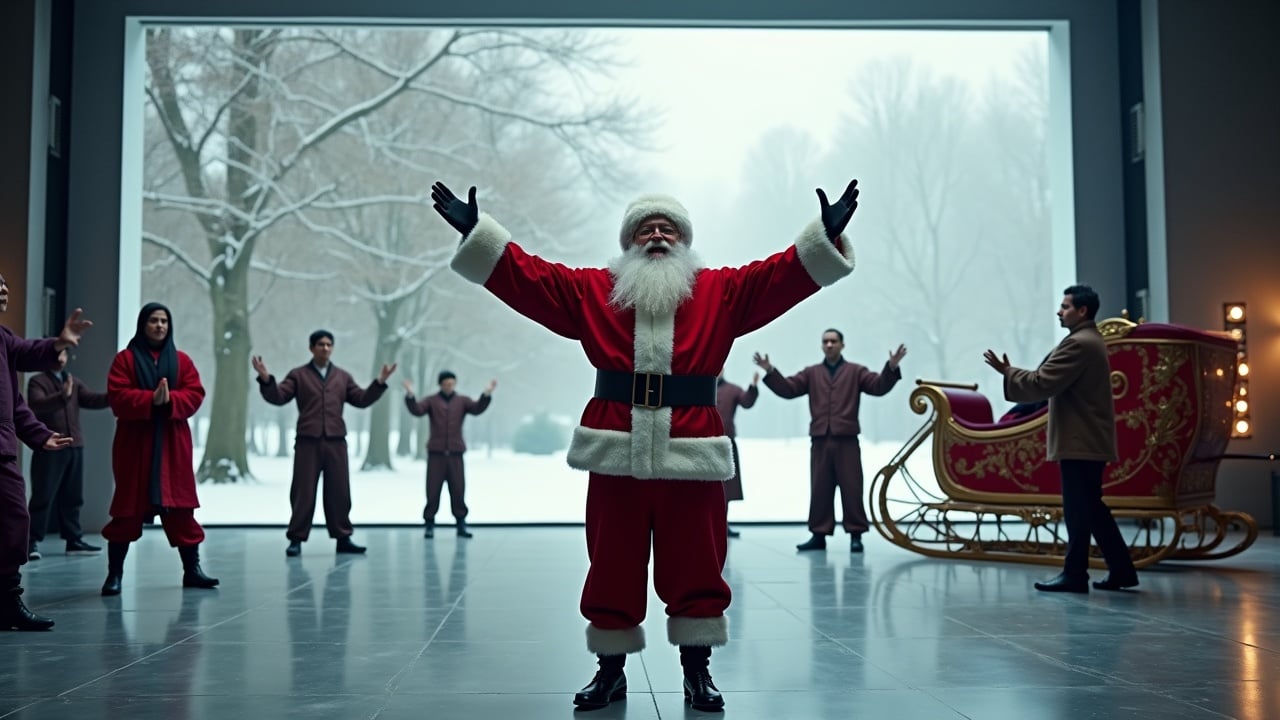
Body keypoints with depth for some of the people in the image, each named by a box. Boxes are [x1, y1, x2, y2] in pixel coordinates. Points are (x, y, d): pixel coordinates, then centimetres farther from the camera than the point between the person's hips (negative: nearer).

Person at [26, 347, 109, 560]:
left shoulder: (75, 382, 17)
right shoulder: (37, 381, -1)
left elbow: (92, 400, 2)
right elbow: (37, 405, -19)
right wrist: (62, 396, -37)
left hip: (74, 447, 6)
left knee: (72, 496, 9)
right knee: (43, 496, -6)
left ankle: (74, 539, 15)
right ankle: (33, 541, -3)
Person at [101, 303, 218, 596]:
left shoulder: (181, 360, 11)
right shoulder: (125, 358, 2)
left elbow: (195, 394, 2)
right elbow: (117, 396, -9)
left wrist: (170, 400, -17)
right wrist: (151, 400, -23)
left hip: (173, 445, 3)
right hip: (134, 444, -3)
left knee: (180, 507, 3)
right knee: (127, 509, -1)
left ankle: (192, 570, 8)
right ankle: (115, 574, 6)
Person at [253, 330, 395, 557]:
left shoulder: (343, 377, 16)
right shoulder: (298, 375, 7)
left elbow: (362, 400, 11)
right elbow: (277, 397, -3)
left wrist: (380, 382, 0)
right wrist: (265, 378, -19)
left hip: (336, 442, 3)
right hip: (307, 442, -3)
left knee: (339, 492, 6)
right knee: (303, 492, 1)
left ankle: (343, 538, 13)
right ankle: (296, 539, 8)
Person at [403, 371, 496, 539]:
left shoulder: (462, 401, 8)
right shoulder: (431, 401, 5)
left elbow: (477, 408, -8)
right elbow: (417, 410, -10)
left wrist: (487, 393, -25)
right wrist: (410, 395, -29)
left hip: (455, 453, 1)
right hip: (436, 452, -1)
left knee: (458, 490, 3)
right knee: (433, 490, 0)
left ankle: (461, 525, 11)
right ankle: (429, 525, 9)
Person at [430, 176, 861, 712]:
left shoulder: (722, 292, 11)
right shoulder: (593, 291, 12)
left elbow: (784, 275, 2)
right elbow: (526, 275, 8)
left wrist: (827, 234, -11)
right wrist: (474, 229, -1)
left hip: (692, 454, 0)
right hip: (616, 453, 1)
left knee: (695, 568, 4)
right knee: (612, 568, 7)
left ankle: (697, 672, 18)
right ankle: (610, 670, 22)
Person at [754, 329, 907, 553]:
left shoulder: (856, 371, 10)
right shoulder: (811, 373, 16)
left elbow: (879, 386, -3)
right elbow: (788, 389, 7)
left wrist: (891, 367, -20)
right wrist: (770, 371, -5)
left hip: (846, 440, -2)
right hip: (820, 441, 2)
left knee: (851, 488, -1)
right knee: (819, 489, 5)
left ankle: (856, 535, 5)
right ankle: (819, 535, 10)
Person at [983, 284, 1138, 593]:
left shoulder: (1078, 343, -17)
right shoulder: (1091, 340, 18)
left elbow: (1042, 384, -20)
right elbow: (1055, 383, 19)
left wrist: (1007, 371, -9)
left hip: (1080, 442, -10)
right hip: (1090, 440, 10)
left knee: (1078, 511, -3)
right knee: (1091, 509, 14)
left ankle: (1074, 574, 4)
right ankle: (1121, 569, 17)